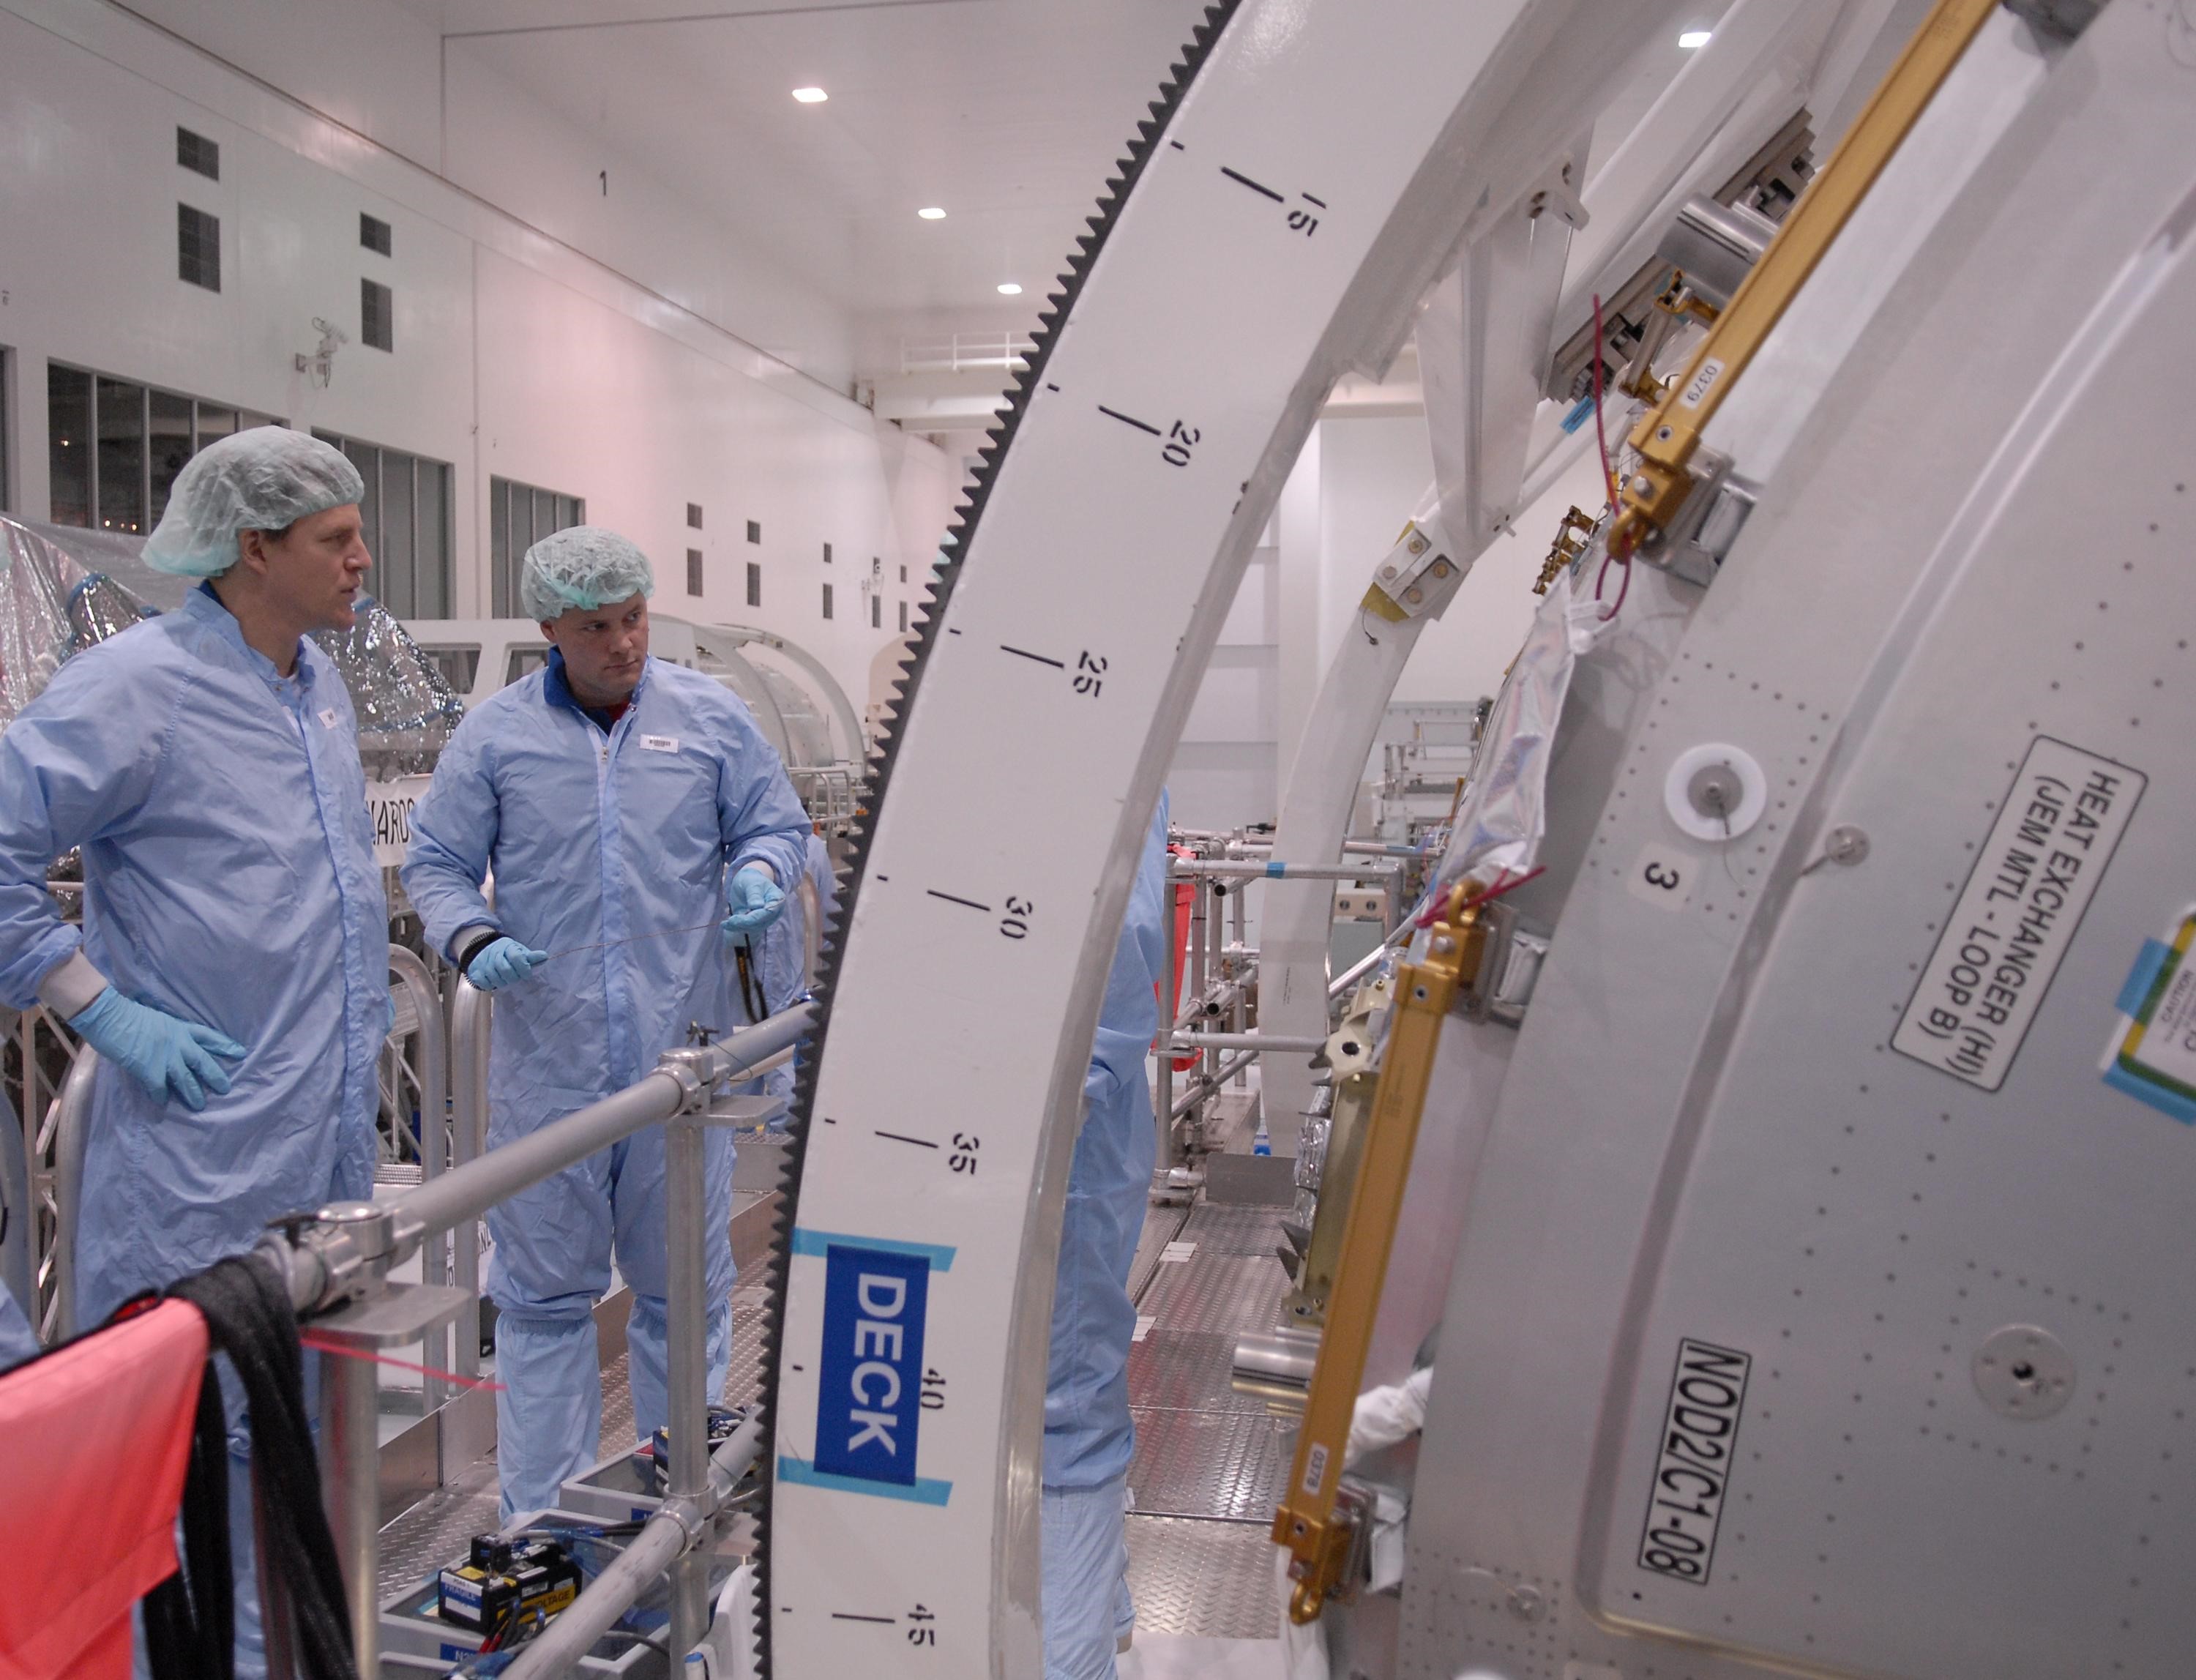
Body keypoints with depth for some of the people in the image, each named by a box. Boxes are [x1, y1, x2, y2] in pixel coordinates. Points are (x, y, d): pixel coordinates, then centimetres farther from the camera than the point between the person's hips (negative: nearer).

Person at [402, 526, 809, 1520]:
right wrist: (472, 941, -12)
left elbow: (776, 825, 12)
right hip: (547, 1064, 0)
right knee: (544, 1292, 9)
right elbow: (435, 866, 7)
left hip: (681, 1058, 1)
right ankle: (541, 1519, 23)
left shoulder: (710, 718, 4)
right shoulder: (495, 734, 2)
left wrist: (760, 873, -11)